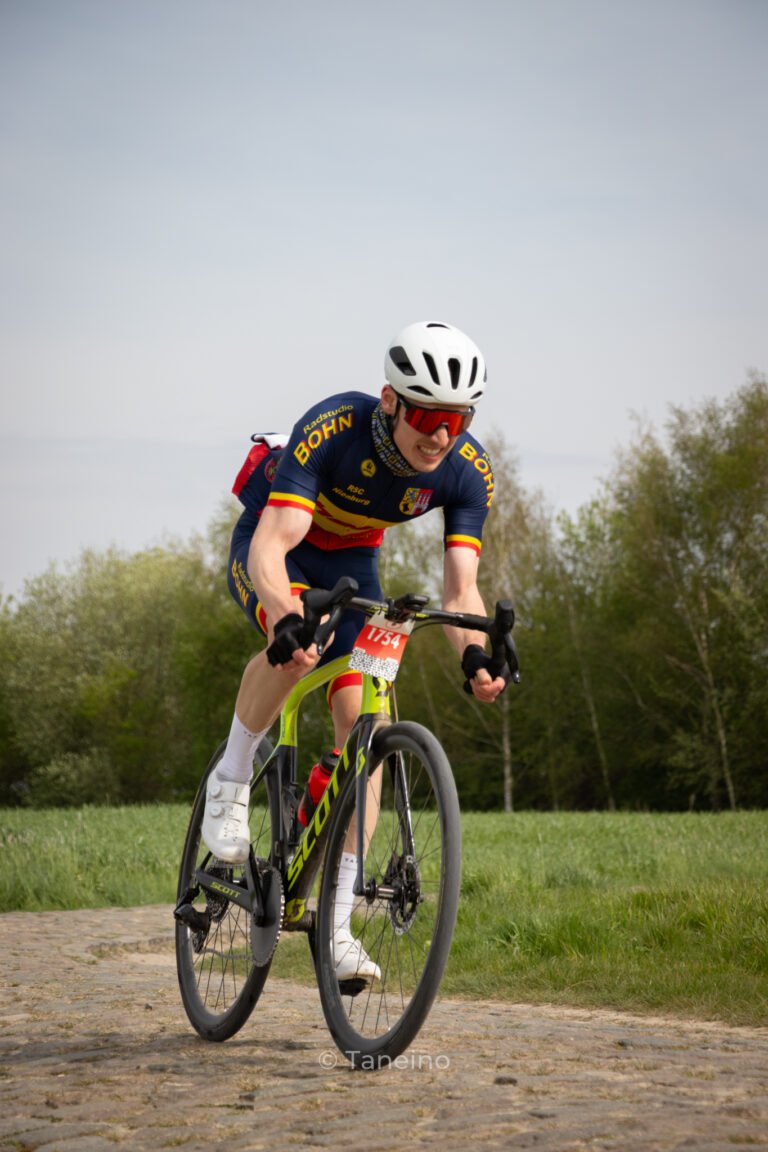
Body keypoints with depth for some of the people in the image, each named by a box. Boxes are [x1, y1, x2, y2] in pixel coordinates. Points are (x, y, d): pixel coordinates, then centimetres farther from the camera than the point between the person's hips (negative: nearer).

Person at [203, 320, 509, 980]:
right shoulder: (331, 429, -36)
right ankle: (231, 781, -12)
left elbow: (460, 587, -26)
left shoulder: (468, 470, -24)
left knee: (361, 722, -11)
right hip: (271, 542, -4)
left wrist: (476, 653, -47)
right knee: (294, 642, -37)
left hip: (351, 559, 4)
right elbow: (270, 547, -43)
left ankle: (336, 922, -5)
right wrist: (287, 619, -62)